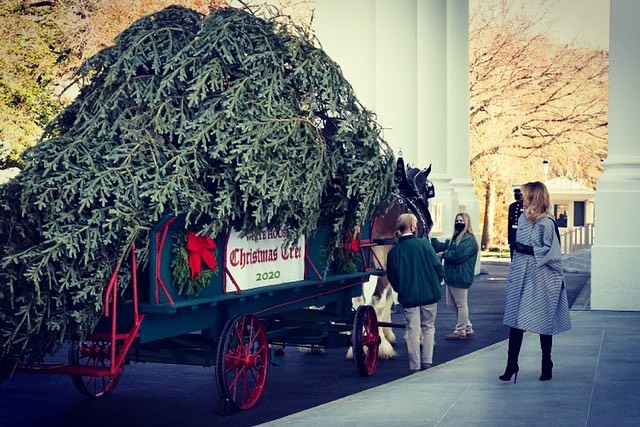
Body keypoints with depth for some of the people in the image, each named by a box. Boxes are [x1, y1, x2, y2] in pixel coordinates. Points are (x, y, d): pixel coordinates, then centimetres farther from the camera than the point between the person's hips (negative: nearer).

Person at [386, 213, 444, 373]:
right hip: (429, 294, -1)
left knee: (413, 330, 6)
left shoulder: (394, 251, -3)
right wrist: (435, 284, 11)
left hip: (408, 297, 1)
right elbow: (438, 267, -6)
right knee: (428, 327, 14)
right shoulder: (424, 244, -8)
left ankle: (415, 366, 7)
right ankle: (427, 362, 10)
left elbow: (391, 277, 3)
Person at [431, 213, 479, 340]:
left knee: (461, 304, 0)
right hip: (451, 276, 10)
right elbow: (443, 247, 17)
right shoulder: (455, 238, 18)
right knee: (451, 304, 15)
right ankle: (468, 328, 24)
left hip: (460, 278, -10)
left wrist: (444, 254, -12)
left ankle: (461, 331, 9)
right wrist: (431, 240, 7)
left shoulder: (469, 240, -14)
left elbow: (459, 255, -24)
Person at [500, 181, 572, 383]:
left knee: (544, 324, 6)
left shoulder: (546, 223, -11)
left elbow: (551, 253, -16)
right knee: (515, 322, 2)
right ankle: (511, 365, 4)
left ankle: (546, 366, 18)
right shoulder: (522, 219, 10)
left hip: (540, 281, -6)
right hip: (520, 278, 6)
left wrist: (528, 250, -14)